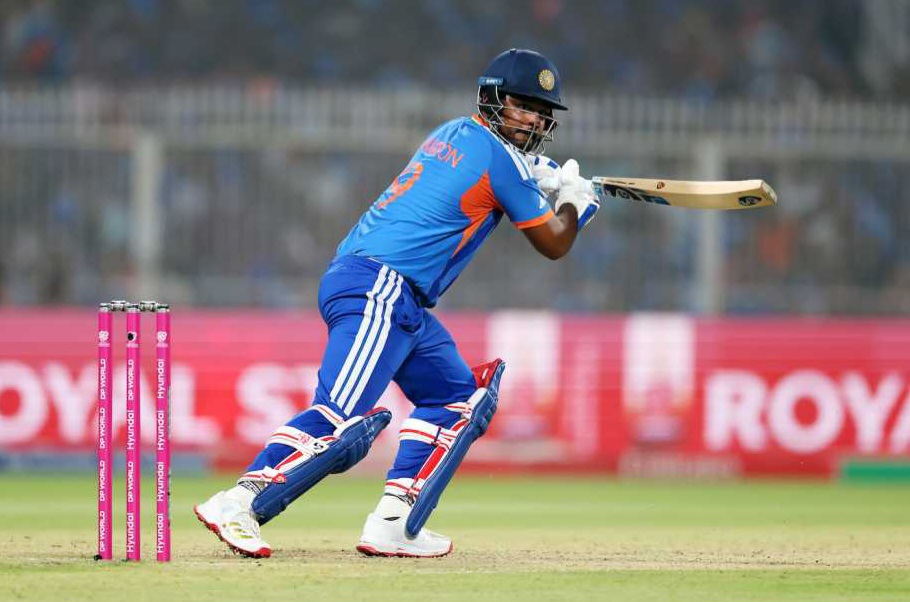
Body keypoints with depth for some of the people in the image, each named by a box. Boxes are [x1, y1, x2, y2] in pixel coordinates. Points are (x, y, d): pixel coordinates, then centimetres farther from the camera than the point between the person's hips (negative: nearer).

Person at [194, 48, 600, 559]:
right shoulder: (500, 159, -5)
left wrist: (544, 178, 36)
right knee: (342, 419, -22)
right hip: (380, 288, -10)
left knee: (457, 398, 16)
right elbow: (554, 245, 6)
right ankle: (240, 502, -30)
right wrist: (578, 202, 24)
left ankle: (394, 524, 6)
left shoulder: (455, 133, 20)